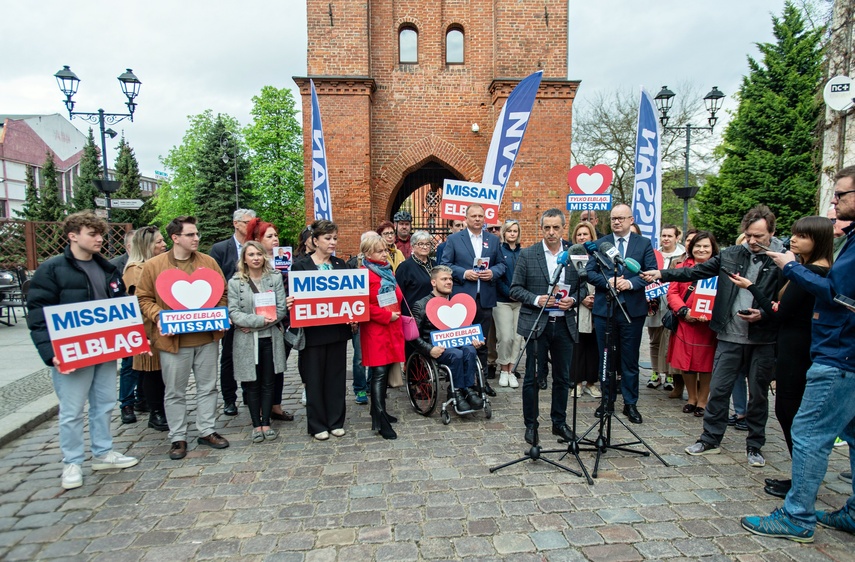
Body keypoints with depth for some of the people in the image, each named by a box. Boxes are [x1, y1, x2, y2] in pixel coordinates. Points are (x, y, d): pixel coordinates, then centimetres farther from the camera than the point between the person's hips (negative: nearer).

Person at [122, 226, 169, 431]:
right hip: (150, 329, -7)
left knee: (163, 371, 9)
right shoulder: (135, 269, -9)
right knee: (152, 371, 2)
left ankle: (163, 411, 18)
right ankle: (156, 414, 13)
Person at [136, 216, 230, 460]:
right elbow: (144, 298, 2)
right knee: (174, 392, 9)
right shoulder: (153, 265, -2)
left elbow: (222, 292, 10)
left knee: (208, 387, 12)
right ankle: (178, 438, 23)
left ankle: (207, 431, 26)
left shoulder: (209, 262, 4)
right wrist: (158, 317, -13)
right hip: (172, 339, -2)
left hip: (207, 337, 2)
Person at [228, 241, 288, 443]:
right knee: (251, 384, 7)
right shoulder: (235, 282, -1)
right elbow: (233, 313, -7)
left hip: (270, 338, 1)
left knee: (268, 382, 8)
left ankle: (266, 423, 20)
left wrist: (252, 324, -11)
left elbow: (281, 309, -5)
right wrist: (260, 320, -19)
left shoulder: (275, 278, 0)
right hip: (246, 341, -1)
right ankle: (256, 425, 19)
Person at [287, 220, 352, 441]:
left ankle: (336, 421, 24)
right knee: (314, 378, 6)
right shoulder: (300, 265, -2)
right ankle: (317, 424, 20)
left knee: (336, 376, 10)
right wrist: (289, 303, -24)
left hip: (337, 329, 4)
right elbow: (293, 296, -1)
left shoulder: (340, 264, 9)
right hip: (312, 330, -3)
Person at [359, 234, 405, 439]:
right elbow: (363, 305, -18)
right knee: (379, 373, -10)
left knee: (386, 371, 13)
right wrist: (386, 316, -16)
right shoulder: (364, 274, -11)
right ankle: (380, 420, -7)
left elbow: (398, 295, 26)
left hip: (391, 328, 8)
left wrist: (397, 313, 12)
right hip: (375, 330, -8)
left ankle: (379, 411, 25)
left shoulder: (388, 270, 16)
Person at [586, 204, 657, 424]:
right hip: (604, 308, 1)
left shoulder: (644, 244, 4)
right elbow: (590, 272, 0)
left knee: (630, 360, 7)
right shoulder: (599, 243, 6)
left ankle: (630, 404, 20)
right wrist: (607, 282, -16)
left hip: (633, 309, -1)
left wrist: (631, 283, -18)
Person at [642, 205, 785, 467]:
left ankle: (754, 446, 28)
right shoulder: (730, 254, 4)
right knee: (718, 389, 6)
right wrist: (662, 274, 0)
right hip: (730, 336, 2)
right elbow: (697, 271, 7)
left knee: (758, 394, 12)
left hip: (764, 339, -2)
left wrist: (763, 314, -19)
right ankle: (710, 439, 21)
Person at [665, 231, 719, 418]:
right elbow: (672, 293, 3)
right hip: (684, 323, 2)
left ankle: (702, 401, 23)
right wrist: (684, 311, -12)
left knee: (705, 363, 6)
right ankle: (692, 398, 28)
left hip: (708, 325, -2)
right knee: (685, 362, 9)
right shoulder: (682, 267, 7)